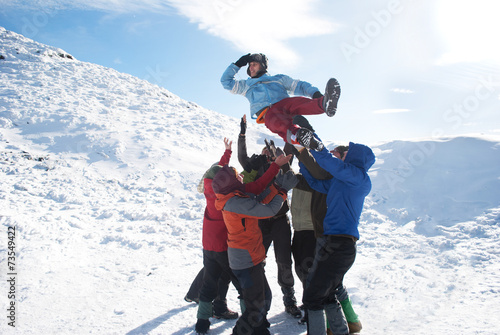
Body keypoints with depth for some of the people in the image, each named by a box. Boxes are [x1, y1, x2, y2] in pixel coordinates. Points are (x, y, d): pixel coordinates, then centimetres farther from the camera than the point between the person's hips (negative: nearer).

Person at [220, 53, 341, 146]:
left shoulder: (279, 78, 34)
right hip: (267, 112, -2)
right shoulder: (247, 85, 38)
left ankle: (324, 103, -64)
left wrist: (314, 93, 0)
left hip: (284, 104, 2)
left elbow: (299, 86, 21)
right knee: (281, 123, -40)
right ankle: (297, 136, -73)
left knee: (299, 102, -34)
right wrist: (237, 65, 35)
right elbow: (226, 81, 38)